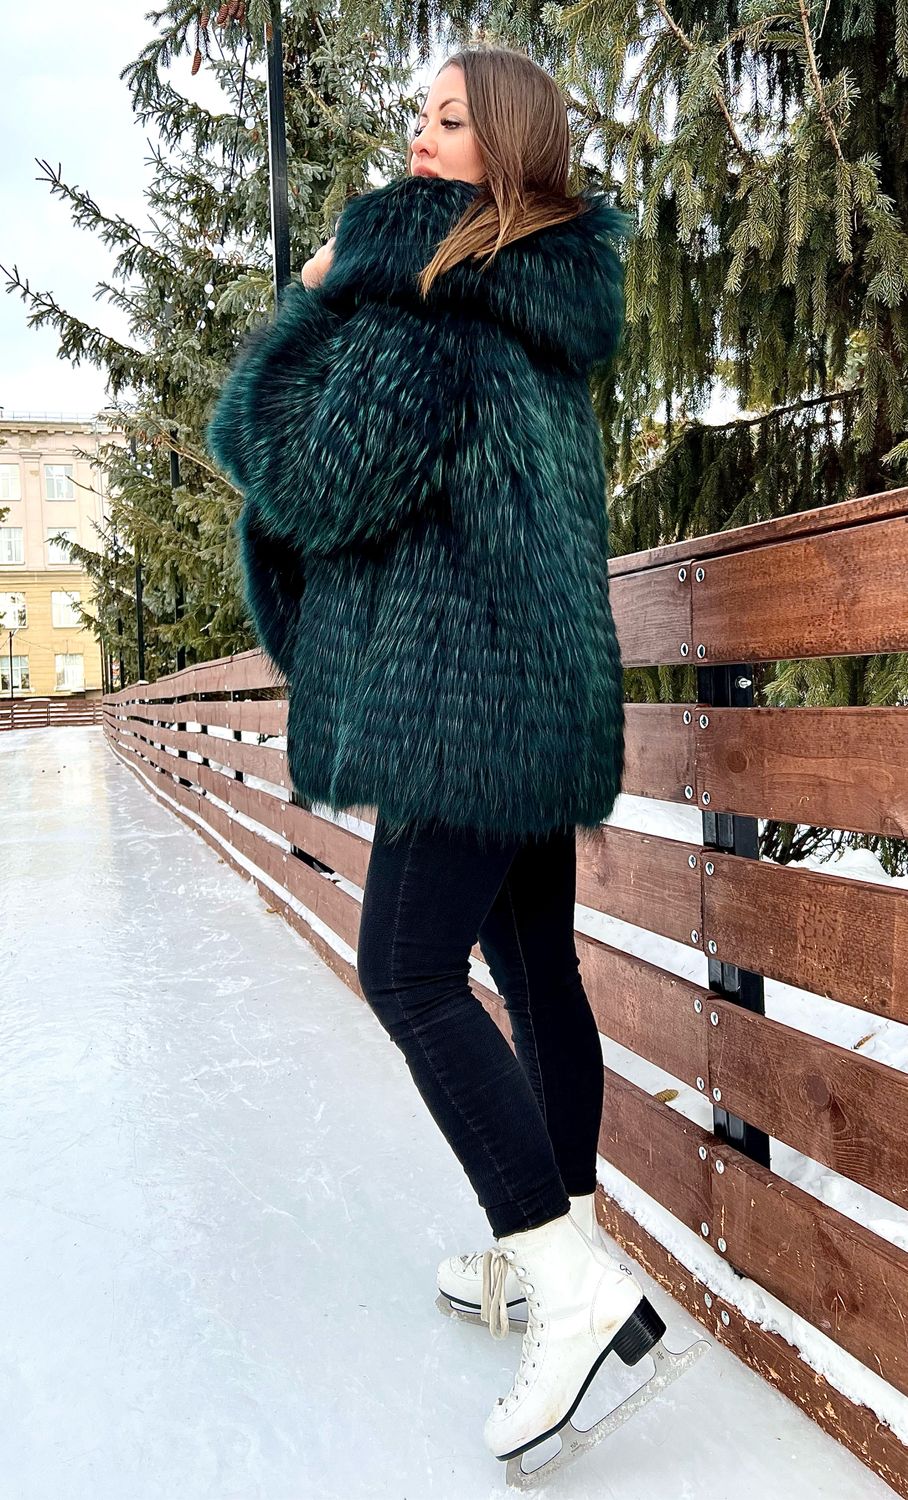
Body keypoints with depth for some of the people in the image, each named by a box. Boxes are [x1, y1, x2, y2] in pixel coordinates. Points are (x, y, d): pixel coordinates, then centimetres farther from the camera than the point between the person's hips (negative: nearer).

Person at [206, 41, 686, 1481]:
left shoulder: (435, 300, -10)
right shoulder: (545, 296, 20)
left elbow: (326, 486, -14)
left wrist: (305, 315, 0)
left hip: (466, 682, -10)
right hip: (536, 688, 10)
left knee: (409, 971, -7)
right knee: (535, 971, 13)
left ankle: (572, 1280, -7)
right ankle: (551, 1248, 27)